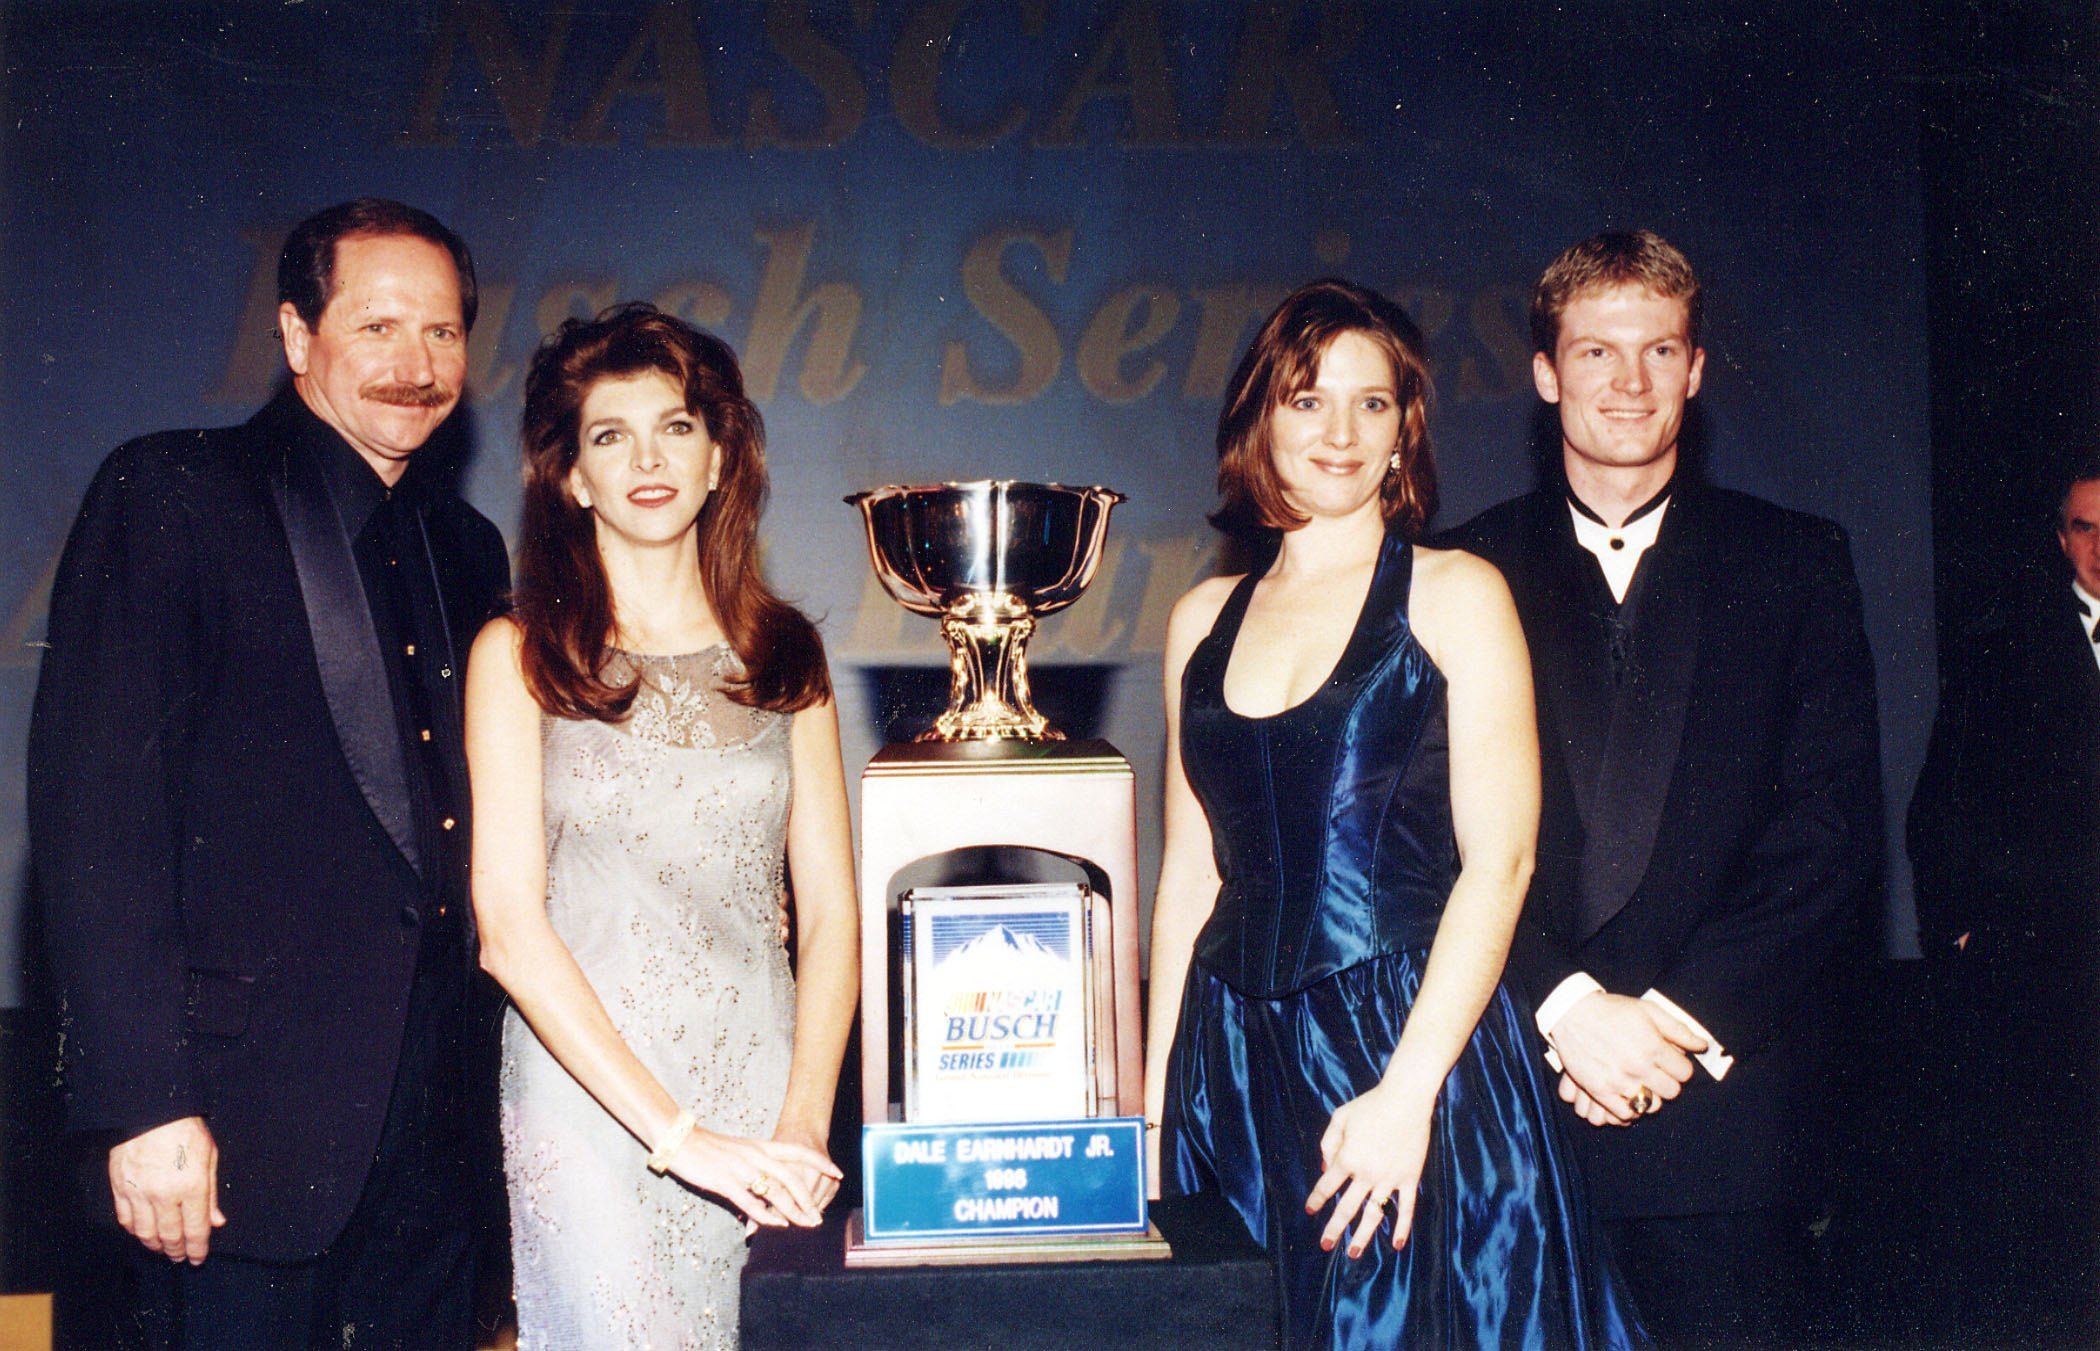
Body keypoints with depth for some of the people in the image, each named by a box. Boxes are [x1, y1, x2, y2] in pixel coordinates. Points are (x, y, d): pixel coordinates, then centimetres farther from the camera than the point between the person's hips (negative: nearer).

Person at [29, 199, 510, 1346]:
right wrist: (144, 1101, -18)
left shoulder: (465, 548, 14)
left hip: (433, 1113, 6)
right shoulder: (170, 496, -6)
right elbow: (93, 811, -12)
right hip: (247, 1118, -6)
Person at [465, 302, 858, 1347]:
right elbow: (510, 927, -7)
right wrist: (679, 1133, -14)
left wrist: (803, 1122, -8)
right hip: (586, 1097, -2)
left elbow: (830, 909, 6)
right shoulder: (519, 656, 1)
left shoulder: (782, 653, 8)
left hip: (764, 1109, 3)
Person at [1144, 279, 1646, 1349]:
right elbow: (1189, 870, 13)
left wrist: (1405, 1091, -15)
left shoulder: (1456, 595, -1)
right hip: (1233, 1064, 4)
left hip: (1415, 1046, -3)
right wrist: (1155, 1091, 7)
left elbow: (1499, 862, -7)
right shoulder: (1202, 621, 11)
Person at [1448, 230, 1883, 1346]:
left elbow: (1835, 837, 1)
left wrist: (1682, 1018, -9)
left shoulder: (1796, 564, 8)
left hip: (1723, 1095, 0)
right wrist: (1565, 1005, -12)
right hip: (1511, 1092, 0)